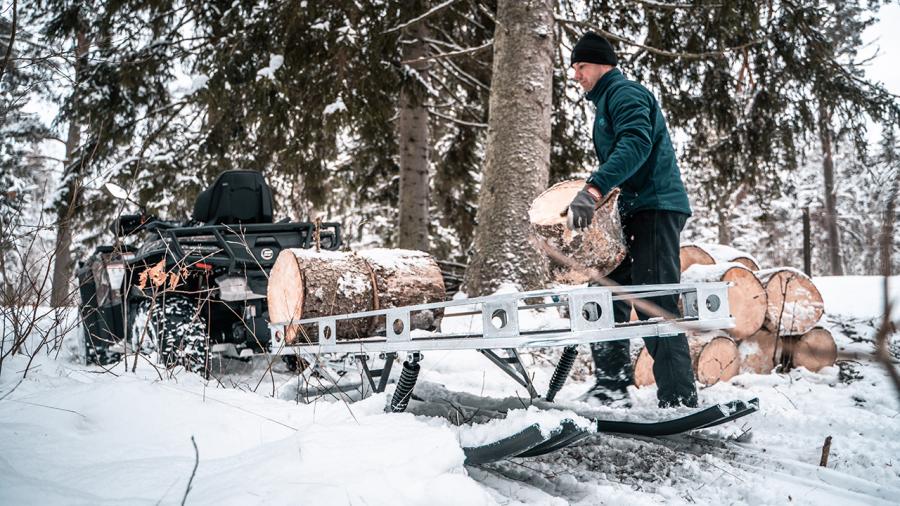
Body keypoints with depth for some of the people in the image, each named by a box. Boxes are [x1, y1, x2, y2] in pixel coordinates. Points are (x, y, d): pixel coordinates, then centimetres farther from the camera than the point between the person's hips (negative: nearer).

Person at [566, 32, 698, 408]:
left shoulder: (623, 92, -5)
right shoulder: (606, 101, 27)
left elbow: (636, 143, -24)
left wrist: (594, 188, -33)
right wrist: (595, 192, 17)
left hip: (655, 208, -11)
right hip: (635, 211, 11)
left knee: (655, 306, -14)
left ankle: (678, 400, -12)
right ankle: (612, 387, 14)